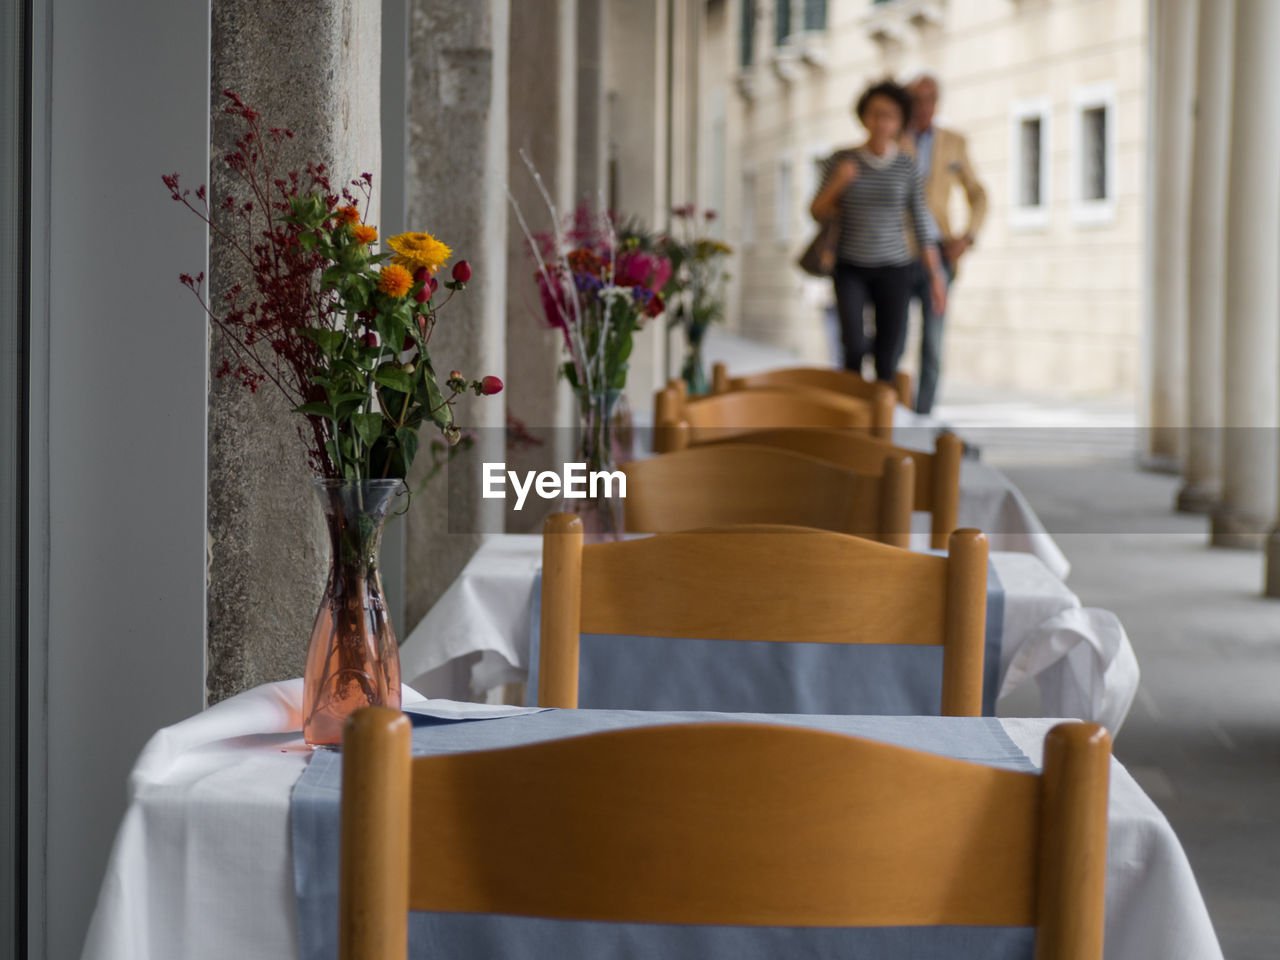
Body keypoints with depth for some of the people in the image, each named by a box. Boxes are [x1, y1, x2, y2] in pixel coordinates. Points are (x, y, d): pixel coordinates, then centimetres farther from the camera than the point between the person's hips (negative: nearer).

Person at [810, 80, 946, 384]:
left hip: (894, 269, 0)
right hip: (851, 268, 0)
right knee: (854, 347, -20)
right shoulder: (841, 160, -2)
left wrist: (936, 277, -1)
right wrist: (837, 183, -17)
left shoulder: (906, 166, -2)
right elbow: (818, 213, 2)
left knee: (888, 361, -4)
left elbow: (921, 222, 2)